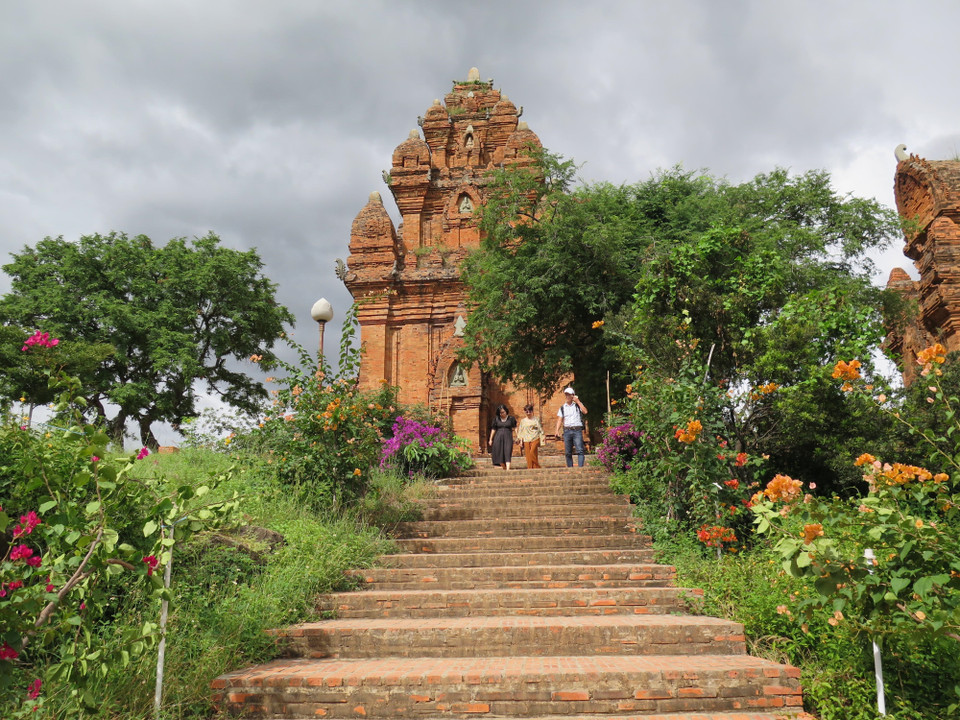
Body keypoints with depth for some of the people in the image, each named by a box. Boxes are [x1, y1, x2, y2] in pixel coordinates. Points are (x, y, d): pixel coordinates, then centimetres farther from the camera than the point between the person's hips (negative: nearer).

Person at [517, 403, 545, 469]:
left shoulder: (536, 419, 8)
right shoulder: (523, 421, 14)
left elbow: (540, 430, 7)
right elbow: (521, 432, 15)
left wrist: (542, 438, -2)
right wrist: (521, 441, 9)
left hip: (535, 439, -3)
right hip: (526, 440, 3)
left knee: (532, 452, -23)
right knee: (528, 456, -2)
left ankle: (537, 467, -12)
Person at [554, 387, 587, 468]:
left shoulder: (578, 405, 11)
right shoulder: (562, 407, 16)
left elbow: (585, 412, -8)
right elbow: (560, 420, 11)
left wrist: (578, 401, -5)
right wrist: (557, 430, -3)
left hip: (577, 430, -3)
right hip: (567, 430, 3)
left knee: (580, 450, -13)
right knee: (568, 452, 3)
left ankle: (581, 467, -18)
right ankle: (570, 468, 8)